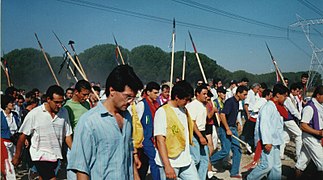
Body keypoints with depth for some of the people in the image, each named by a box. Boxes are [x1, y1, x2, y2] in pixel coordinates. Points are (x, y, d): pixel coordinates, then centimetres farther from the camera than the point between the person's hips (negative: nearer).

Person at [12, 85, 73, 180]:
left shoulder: (64, 112, -2)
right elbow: (23, 135, -3)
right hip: (40, 155, -4)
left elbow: (67, 135, 2)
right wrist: (17, 156, 4)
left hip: (56, 155, 4)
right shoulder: (34, 114, -11)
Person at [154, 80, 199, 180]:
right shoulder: (162, 112, -13)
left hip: (187, 161, 7)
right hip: (170, 163, -7)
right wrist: (167, 166, -22)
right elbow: (160, 140, -17)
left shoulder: (184, 110, 9)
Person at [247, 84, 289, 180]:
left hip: (274, 141, 10)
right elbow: (264, 125, -23)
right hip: (267, 142, -10)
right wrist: (267, 142, -27)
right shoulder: (268, 106, -15)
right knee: (267, 165, -12)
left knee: (276, 165, 11)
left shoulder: (277, 107, 16)